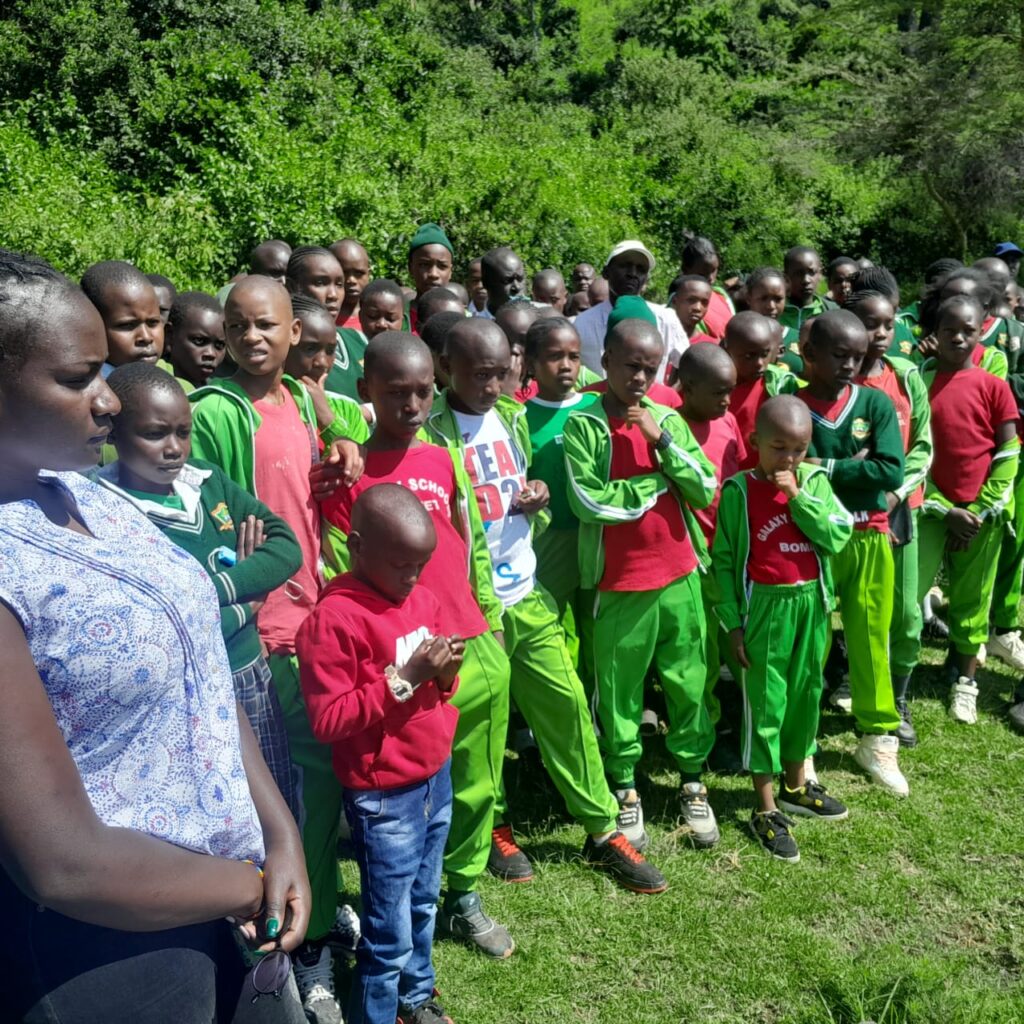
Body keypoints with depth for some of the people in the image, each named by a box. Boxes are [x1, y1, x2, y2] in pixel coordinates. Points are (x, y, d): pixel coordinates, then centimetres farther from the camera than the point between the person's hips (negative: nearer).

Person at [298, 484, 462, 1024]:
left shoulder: (422, 599, 5)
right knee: (389, 929, 6)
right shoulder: (333, 619, -19)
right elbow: (327, 720, -21)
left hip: (436, 778, 7)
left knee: (423, 905, 22)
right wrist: (404, 679, -26)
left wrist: (445, 675, -7)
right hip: (384, 796, -7)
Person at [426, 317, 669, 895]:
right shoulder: (432, 431, -12)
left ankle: (603, 831, 20)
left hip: (529, 594, 6)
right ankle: (493, 826, 31)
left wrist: (537, 495, -3)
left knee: (567, 704, 8)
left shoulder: (513, 416, 8)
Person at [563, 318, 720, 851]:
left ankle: (692, 782, 30)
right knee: (619, 691, 9)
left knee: (689, 683, 12)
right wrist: (658, 480, -9)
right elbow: (589, 501, -18)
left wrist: (663, 440, -13)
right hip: (619, 583, -3)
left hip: (679, 575, 3)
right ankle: (625, 788, 26)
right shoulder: (583, 426, -6)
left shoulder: (668, 419, 4)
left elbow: (706, 491, -3)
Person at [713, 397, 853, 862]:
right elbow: (724, 558, -6)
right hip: (765, 606, -4)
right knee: (765, 703, 4)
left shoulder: (814, 481, 0)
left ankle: (796, 784, 38)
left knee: (806, 694, 17)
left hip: (811, 603, 4)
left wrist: (797, 497, -17)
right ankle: (766, 808, 15)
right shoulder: (739, 489, -10)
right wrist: (732, 621, -8)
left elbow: (838, 536, -10)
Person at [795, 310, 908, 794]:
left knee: (869, 639, 12)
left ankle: (878, 738, 29)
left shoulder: (876, 403, -2)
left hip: (868, 540, 2)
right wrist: (854, 469, -17)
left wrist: (825, 468, -16)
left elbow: (891, 470, -13)